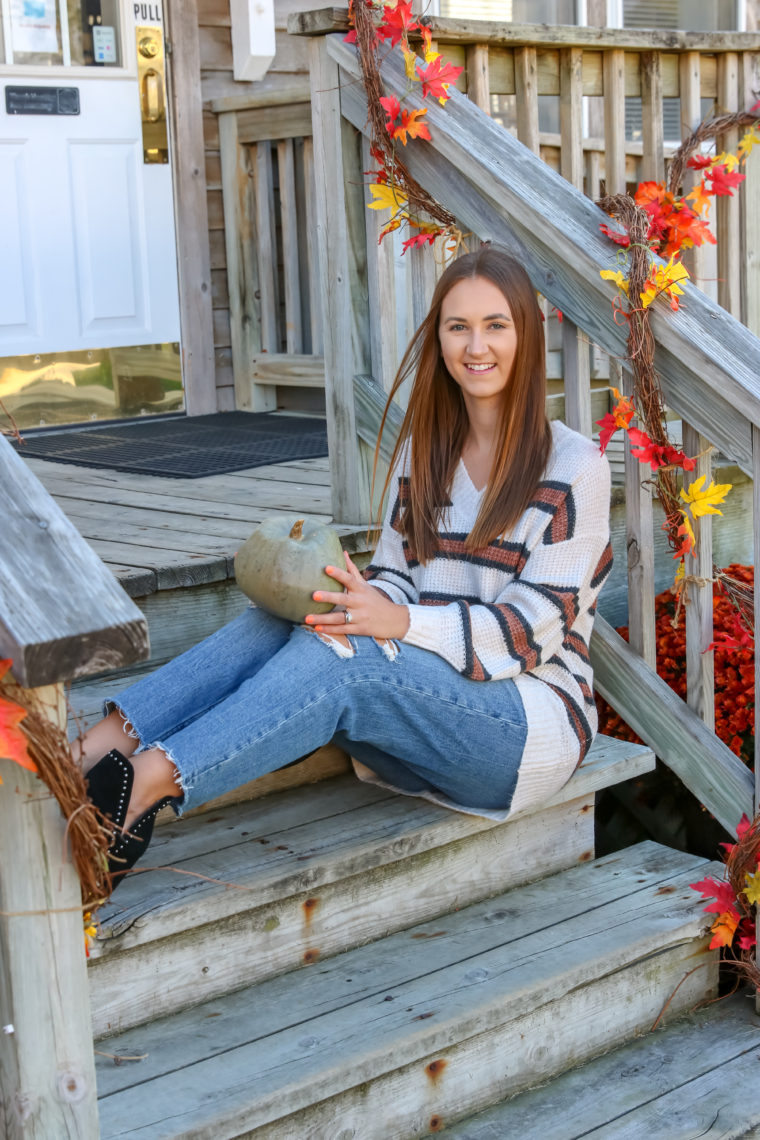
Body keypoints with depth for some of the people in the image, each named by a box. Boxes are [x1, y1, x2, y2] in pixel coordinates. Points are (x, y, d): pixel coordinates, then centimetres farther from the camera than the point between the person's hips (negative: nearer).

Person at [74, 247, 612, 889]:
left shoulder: (574, 466, -5)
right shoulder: (425, 450, 13)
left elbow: (533, 625, -13)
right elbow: (396, 577, 9)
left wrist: (401, 623, -27)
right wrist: (362, 598, -17)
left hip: (533, 713, -5)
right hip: (427, 696, 5)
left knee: (338, 657, -32)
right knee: (277, 620, -22)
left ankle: (151, 781, -39)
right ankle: (94, 751, -33)